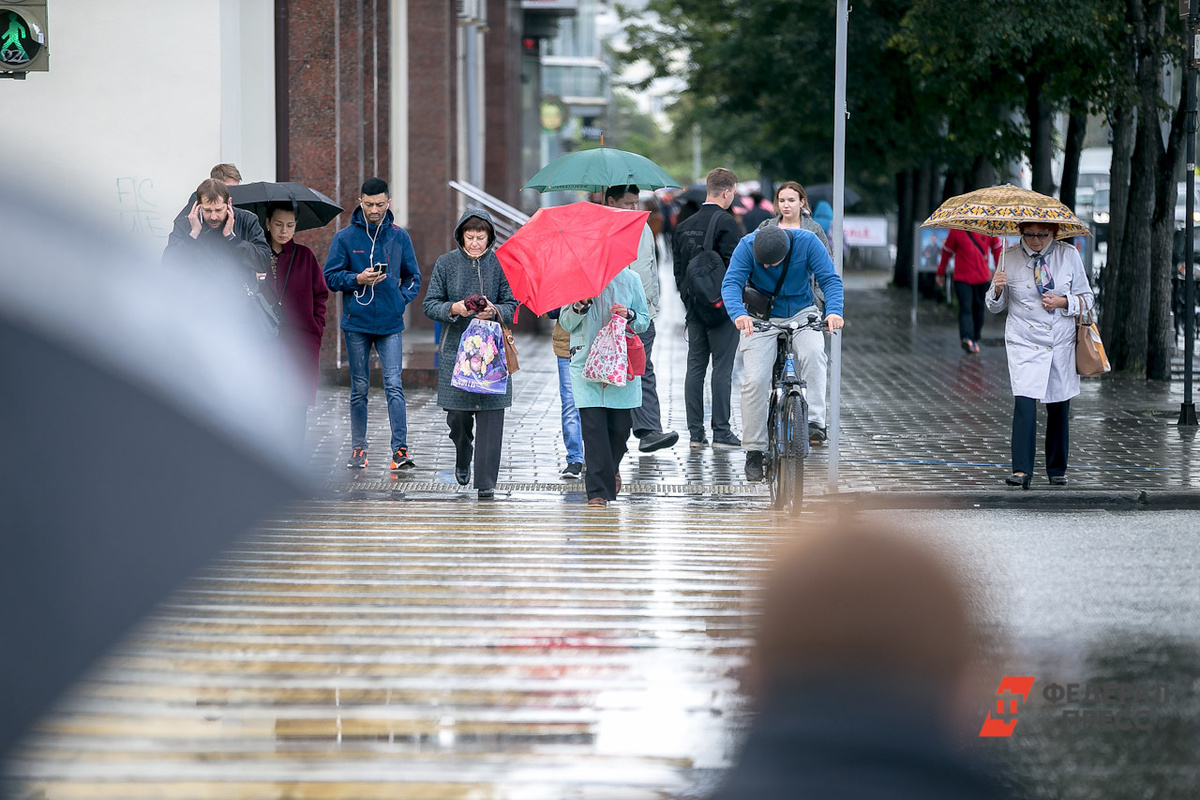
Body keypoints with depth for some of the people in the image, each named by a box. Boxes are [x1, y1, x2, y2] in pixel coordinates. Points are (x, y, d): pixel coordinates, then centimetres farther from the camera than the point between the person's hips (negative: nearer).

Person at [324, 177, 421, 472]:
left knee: (394, 386, -10)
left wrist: (402, 299, -1)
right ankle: (358, 448, 15)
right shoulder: (345, 237, 2)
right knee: (359, 388, 7)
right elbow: (331, 277, 3)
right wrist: (358, 279, -13)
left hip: (390, 325, 0)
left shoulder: (399, 237, 6)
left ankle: (400, 449, -10)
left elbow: (413, 276, 15)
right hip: (357, 323, 0)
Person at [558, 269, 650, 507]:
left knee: (620, 427, 3)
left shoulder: (629, 279, 6)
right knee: (593, 426, -9)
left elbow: (645, 321, 13)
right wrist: (581, 304, -13)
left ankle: (612, 469, 35)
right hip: (586, 363, -1)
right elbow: (565, 323, 6)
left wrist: (629, 316, -9)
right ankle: (598, 491, -6)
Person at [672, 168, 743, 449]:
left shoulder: (684, 226, 11)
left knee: (695, 367, 8)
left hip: (694, 307, 7)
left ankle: (695, 431, 8)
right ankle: (721, 432, -3)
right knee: (722, 368, -3)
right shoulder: (726, 222, -11)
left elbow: (678, 269, 15)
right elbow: (732, 267, -15)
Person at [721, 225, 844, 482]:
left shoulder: (807, 242, -20)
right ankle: (754, 451, -1)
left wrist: (834, 311, -37)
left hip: (801, 313, 0)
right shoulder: (747, 246, -19)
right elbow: (731, 283, -25)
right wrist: (739, 314, -44)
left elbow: (830, 279, -19)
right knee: (755, 381, -12)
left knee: (813, 352, -32)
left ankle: (814, 422, -30)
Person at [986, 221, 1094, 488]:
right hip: (1023, 343, -1)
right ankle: (1021, 470, -18)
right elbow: (996, 306, 8)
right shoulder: (1009, 257, 1)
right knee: (1024, 403, -16)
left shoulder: (1069, 255, 1)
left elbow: (1087, 298, 7)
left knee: (1059, 407, 7)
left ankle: (1057, 470, 22)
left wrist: (1063, 302, -12)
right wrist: (997, 289, -14)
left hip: (1061, 344, 1)